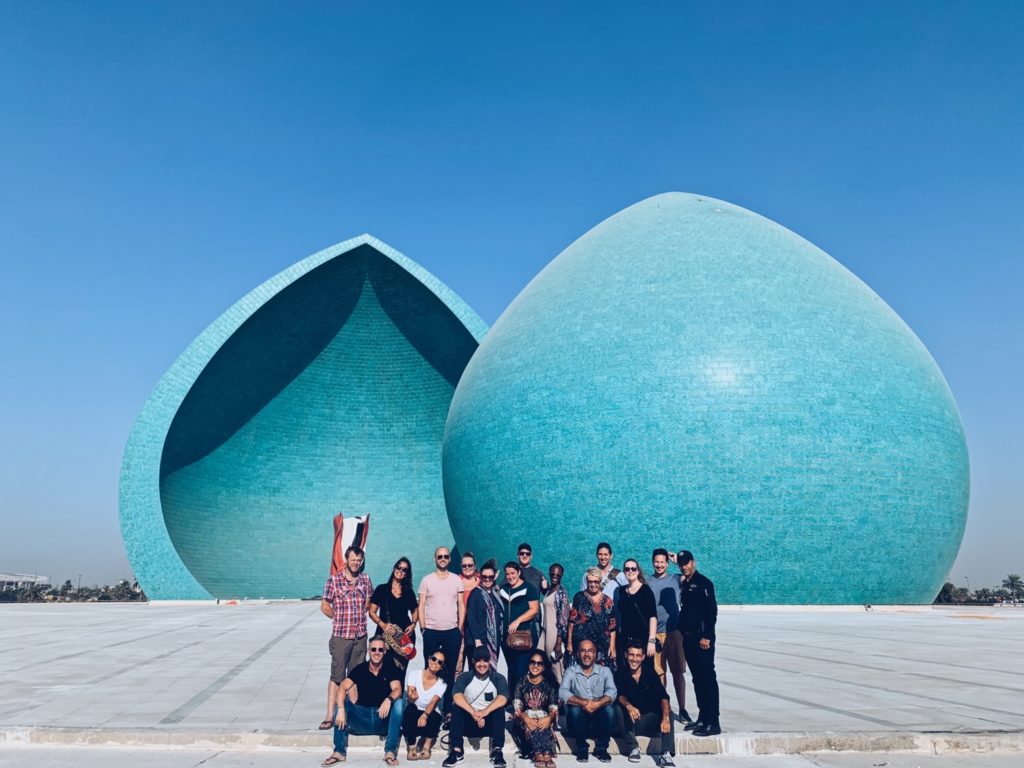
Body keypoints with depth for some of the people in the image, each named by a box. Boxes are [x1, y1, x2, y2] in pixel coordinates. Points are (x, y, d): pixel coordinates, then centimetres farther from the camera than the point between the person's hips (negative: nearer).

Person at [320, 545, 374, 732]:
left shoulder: (365, 580, 4)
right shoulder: (334, 580, -7)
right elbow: (325, 606, -1)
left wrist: (359, 617, 4)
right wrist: (341, 619, 1)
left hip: (360, 635, 4)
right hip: (341, 635, -4)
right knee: (337, 676, -3)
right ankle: (330, 715, 0)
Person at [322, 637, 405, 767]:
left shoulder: (390, 669, -3)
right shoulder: (360, 669, -1)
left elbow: (397, 690, -19)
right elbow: (342, 688, -14)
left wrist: (389, 699, -42)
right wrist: (341, 709, -32)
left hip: (383, 719, -1)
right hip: (362, 716, 2)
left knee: (399, 702, -28)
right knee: (342, 702, -19)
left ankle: (390, 751, -26)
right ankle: (339, 752, -20)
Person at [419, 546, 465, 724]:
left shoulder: (456, 580, 6)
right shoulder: (427, 580, 3)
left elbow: (461, 606, 7)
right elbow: (421, 606, 3)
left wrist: (460, 628, 1)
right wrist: (423, 628, -3)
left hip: (452, 631, 1)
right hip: (431, 631, -1)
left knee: (450, 671, 4)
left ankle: (448, 709, 11)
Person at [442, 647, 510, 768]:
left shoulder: (498, 678, -5)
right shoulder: (465, 677, -4)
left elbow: (502, 699, -25)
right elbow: (457, 697, -24)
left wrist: (485, 711, -43)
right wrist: (475, 714, -36)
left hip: (490, 723, -1)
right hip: (469, 723, 1)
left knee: (500, 708, -29)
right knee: (458, 707, -27)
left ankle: (497, 751, -30)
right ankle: (457, 751, -27)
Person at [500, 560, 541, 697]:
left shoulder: (529, 588, -3)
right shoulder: (503, 589, 14)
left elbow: (534, 609, -11)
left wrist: (517, 621, -19)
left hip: (525, 634, -6)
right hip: (508, 635, 6)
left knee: (521, 669, -9)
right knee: (511, 668, 12)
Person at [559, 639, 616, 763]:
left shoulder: (605, 671, 4)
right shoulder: (571, 671, -1)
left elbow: (612, 692, -13)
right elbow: (562, 693, -18)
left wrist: (597, 704, -33)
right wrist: (584, 703, -33)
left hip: (599, 718, 1)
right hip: (578, 720, -1)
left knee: (609, 709, -27)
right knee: (575, 709, -31)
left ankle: (601, 748, -7)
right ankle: (581, 749, -9)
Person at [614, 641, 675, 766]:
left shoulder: (650, 672, -4)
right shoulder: (620, 674, -5)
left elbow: (663, 697, -16)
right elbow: (620, 696, -20)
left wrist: (665, 718, -35)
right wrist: (629, 706, -44)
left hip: (649, 720, 1)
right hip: (629, 723, -1)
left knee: (669, 712, -25)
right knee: (619, 709, -29)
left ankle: (666, 754, -36)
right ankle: (633, 748, -18)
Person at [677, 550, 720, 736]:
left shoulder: (703, 582, -7)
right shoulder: (683, 584, 15)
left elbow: (712, 610, -13)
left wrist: (707, 636, -18)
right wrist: (682, 633, 10)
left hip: (702, 638, -8)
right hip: (688, 637, 8)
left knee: (707, 678, -6)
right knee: (697, 679, 12)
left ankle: (713, 723, -4)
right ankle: (703, 718, 20)